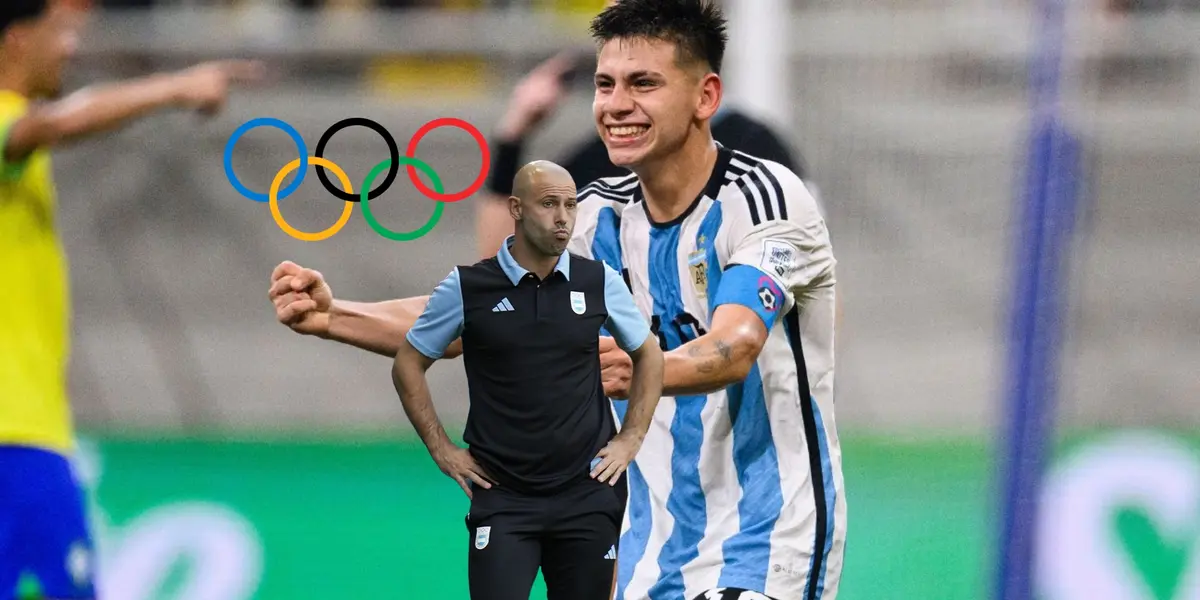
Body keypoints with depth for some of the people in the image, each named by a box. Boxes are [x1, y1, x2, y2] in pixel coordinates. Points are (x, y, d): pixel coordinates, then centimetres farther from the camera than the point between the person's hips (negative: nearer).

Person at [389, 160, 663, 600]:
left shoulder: (599, 282, 3)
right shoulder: (468, 287, -3)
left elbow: (648, 354, 18)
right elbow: (408, 365, 8)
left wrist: (631, 438, 9)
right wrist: (441, 449, 4)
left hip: (587, 492, 2)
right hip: (503, 496, -2)